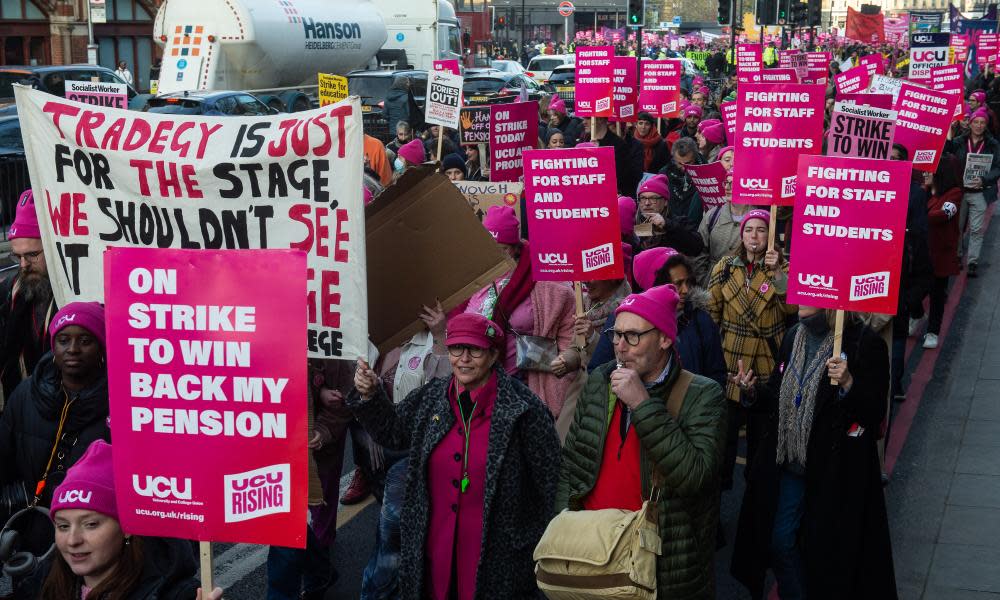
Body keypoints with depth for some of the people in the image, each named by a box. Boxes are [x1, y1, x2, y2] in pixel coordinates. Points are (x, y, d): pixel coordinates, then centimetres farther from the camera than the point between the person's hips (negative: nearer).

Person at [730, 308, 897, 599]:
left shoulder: (865, 343, -14)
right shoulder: (793, 337, 6)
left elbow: (875, 412, -15)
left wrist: (849, 384, -32)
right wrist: (753, 392, -4)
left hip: (834, 472, -6)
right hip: (789, 464, 6)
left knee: (828, 550, 8)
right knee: (779, 542, 12)